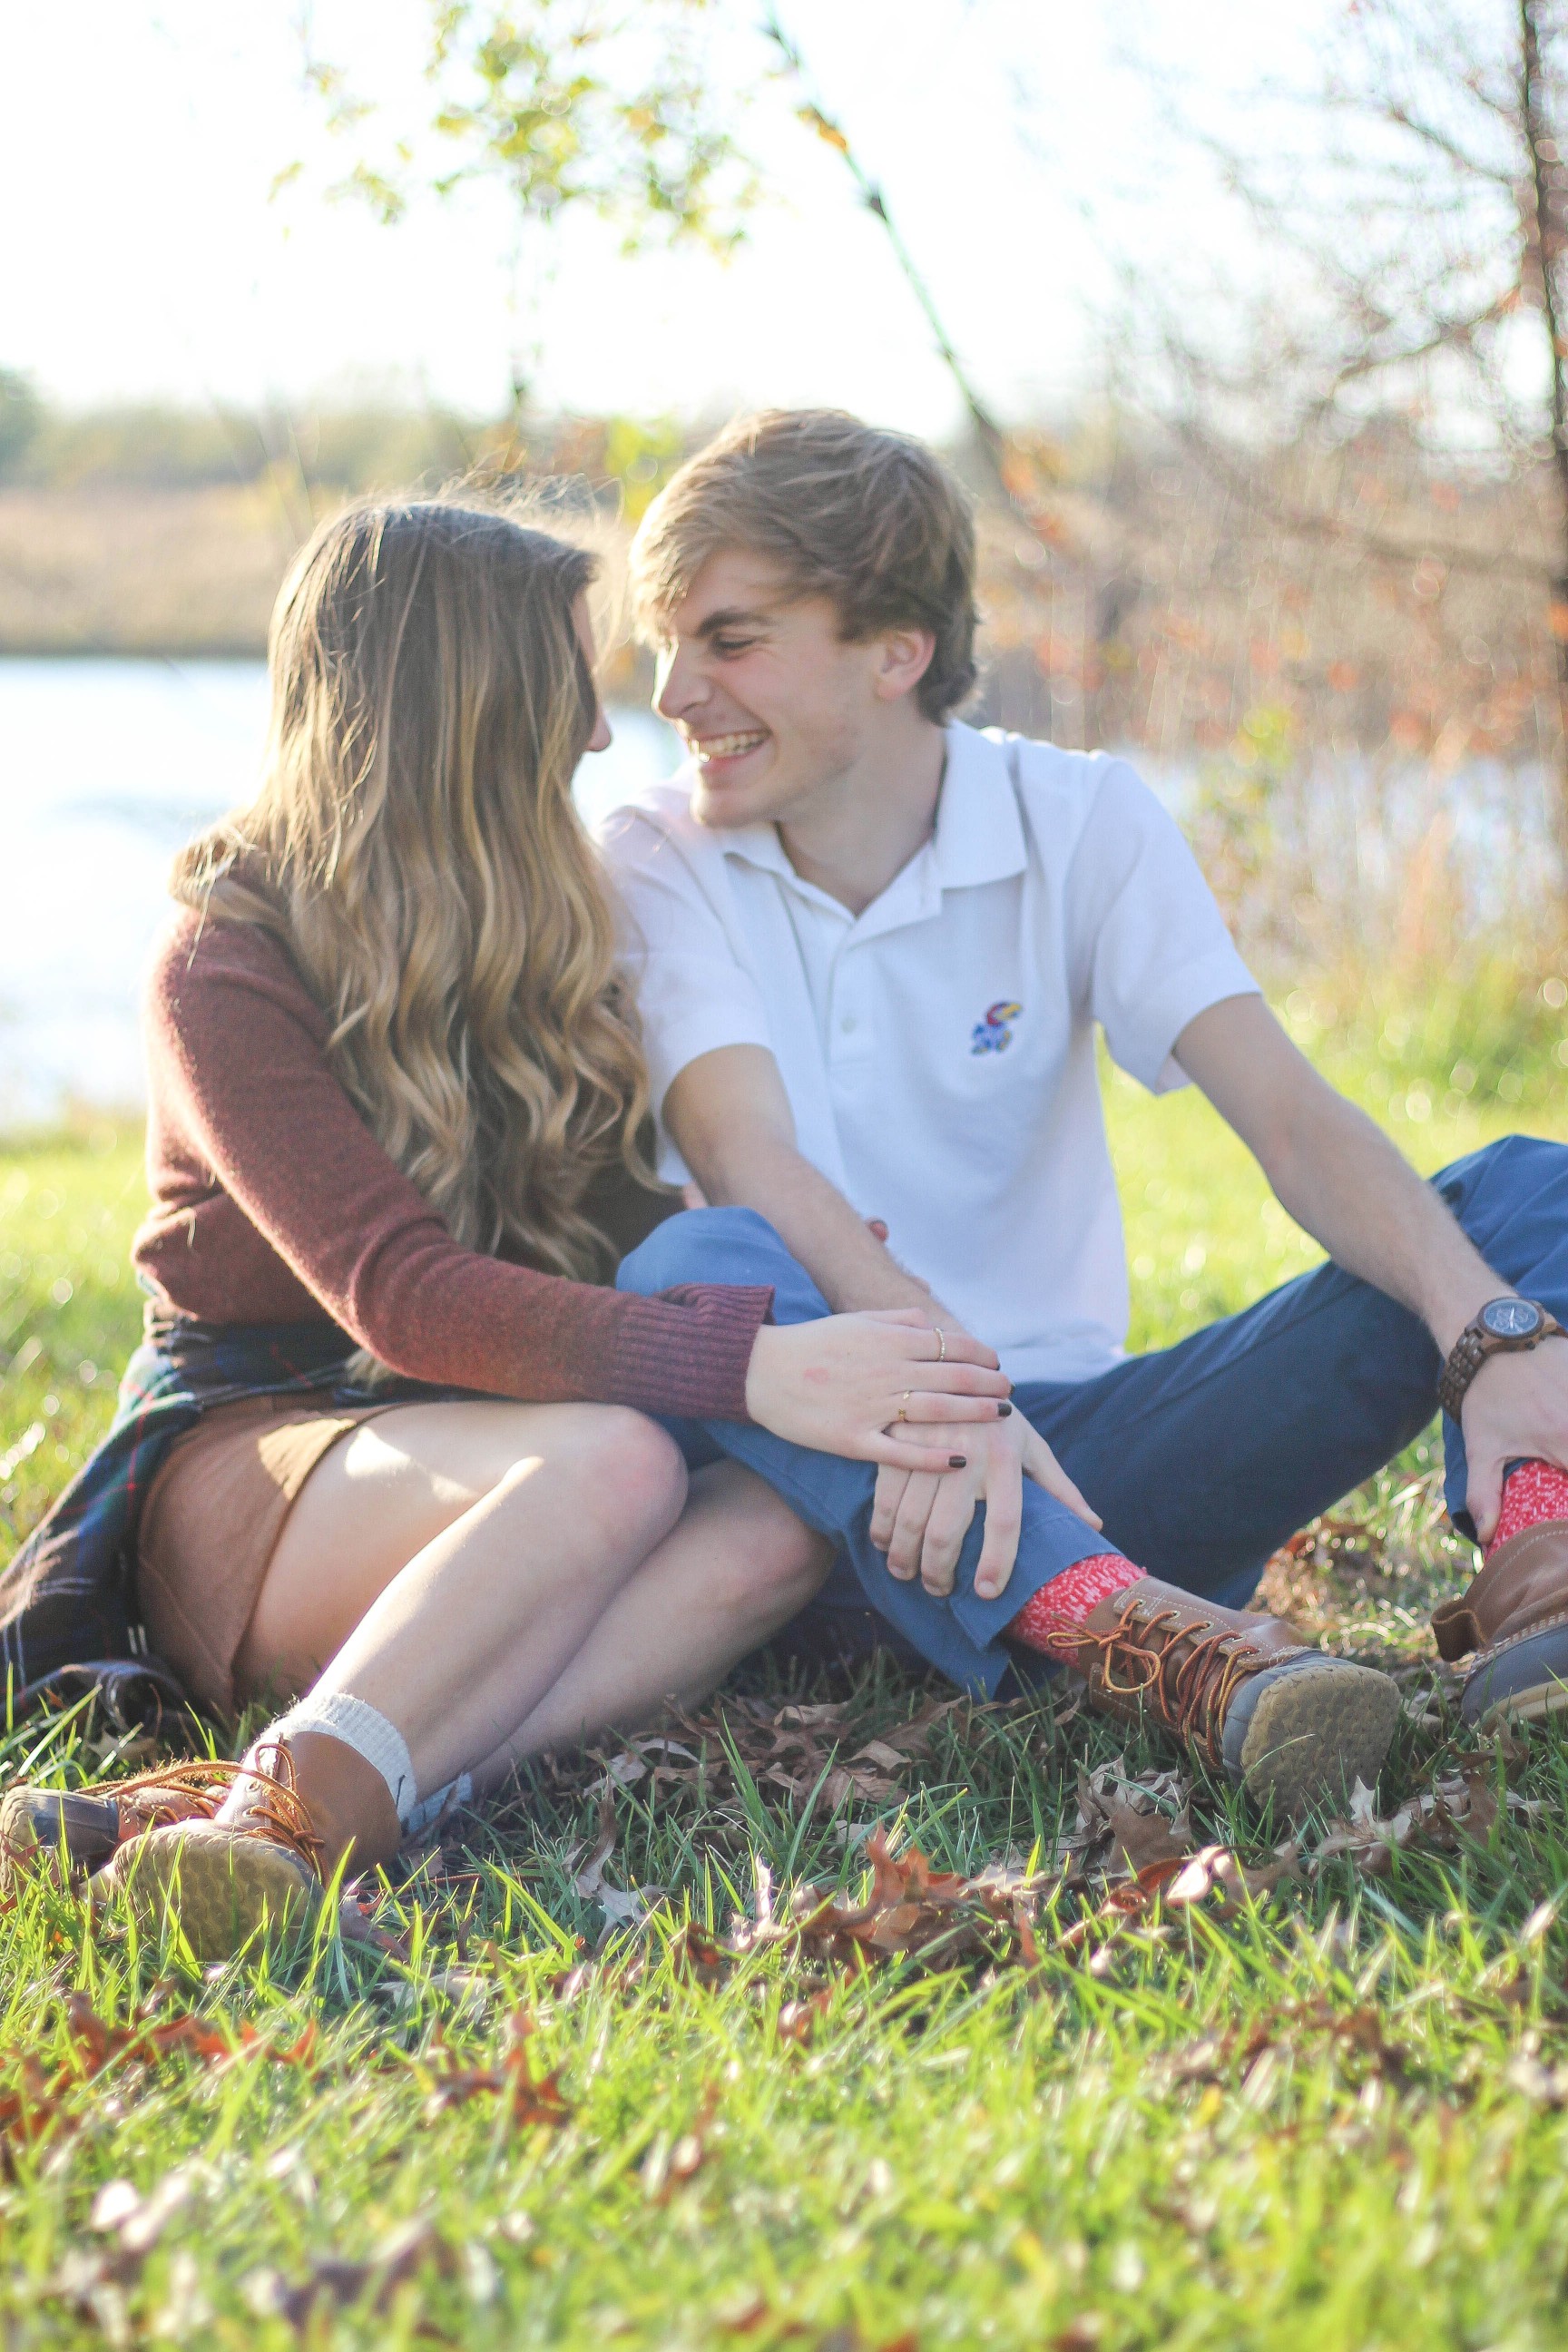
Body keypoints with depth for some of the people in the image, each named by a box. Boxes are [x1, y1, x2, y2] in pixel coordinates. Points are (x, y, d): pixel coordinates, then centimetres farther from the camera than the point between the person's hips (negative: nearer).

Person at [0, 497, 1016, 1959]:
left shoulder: (540, 944, 15)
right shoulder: (226, 968, -10)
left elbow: (620, 1224, 16)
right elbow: (395, 1292, -24)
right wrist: (742, 1364, -35)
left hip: (465, 1460, 6)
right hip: (247, 1459, -6)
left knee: (779, 1517, -28)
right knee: (611, 1460, -35)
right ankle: (295, 1816, -51)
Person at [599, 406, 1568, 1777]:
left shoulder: (1081, 821, 3)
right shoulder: (655, 868, -1)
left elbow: (1293, 1117, -12)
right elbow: (748, 1163, -20)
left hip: (1077, 1442, 2)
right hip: (846, 1504, -2)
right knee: (694, 1269, -35)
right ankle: (1149, 1644, -52)